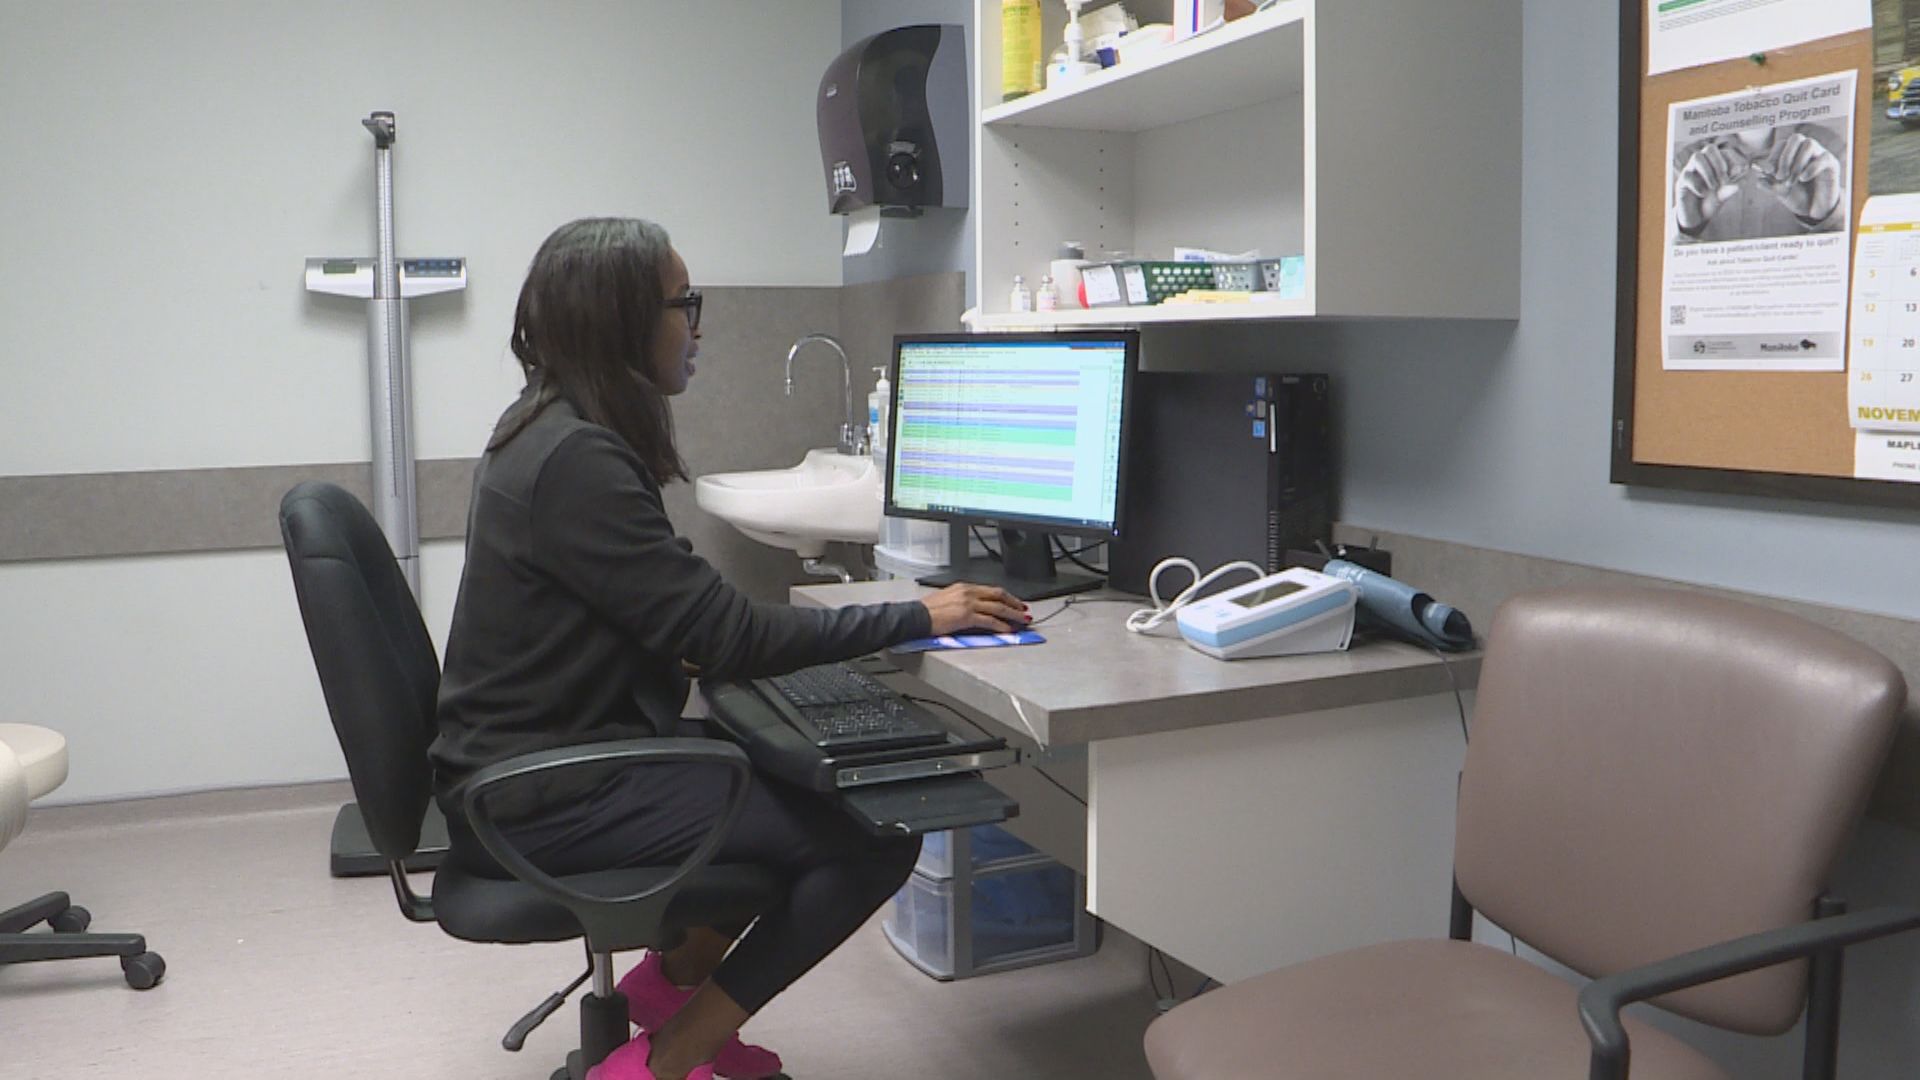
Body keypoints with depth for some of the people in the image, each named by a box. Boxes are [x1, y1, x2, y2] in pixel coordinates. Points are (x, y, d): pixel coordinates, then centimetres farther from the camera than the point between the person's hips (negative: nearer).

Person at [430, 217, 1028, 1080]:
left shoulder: (549, 430, 8)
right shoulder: (574, 460, -23)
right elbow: (726, 635, -23)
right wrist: (918, 618, -16)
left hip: (541, 753, 10)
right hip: (543, 799, -10)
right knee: (876, 835, -12)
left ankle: (672, 981, 22)